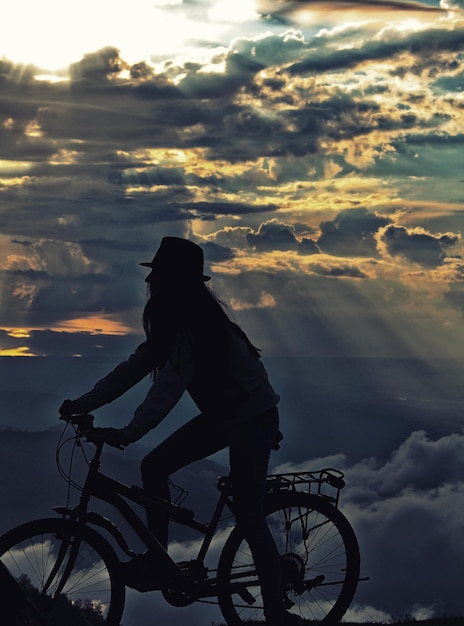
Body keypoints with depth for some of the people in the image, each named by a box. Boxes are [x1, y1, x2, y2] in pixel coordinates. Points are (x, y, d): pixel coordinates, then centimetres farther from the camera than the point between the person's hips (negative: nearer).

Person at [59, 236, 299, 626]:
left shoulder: (197, 324, -26)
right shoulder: (173, 322, 3)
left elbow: (170, 384, -34)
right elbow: (135, 367, 3)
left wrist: (129, 433, -40)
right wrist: (83, 404, -1)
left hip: (254, 418, -9)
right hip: (221, 414, 9)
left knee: (248, 513, -9)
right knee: (155, 465, 2)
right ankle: (156, 563, 10)